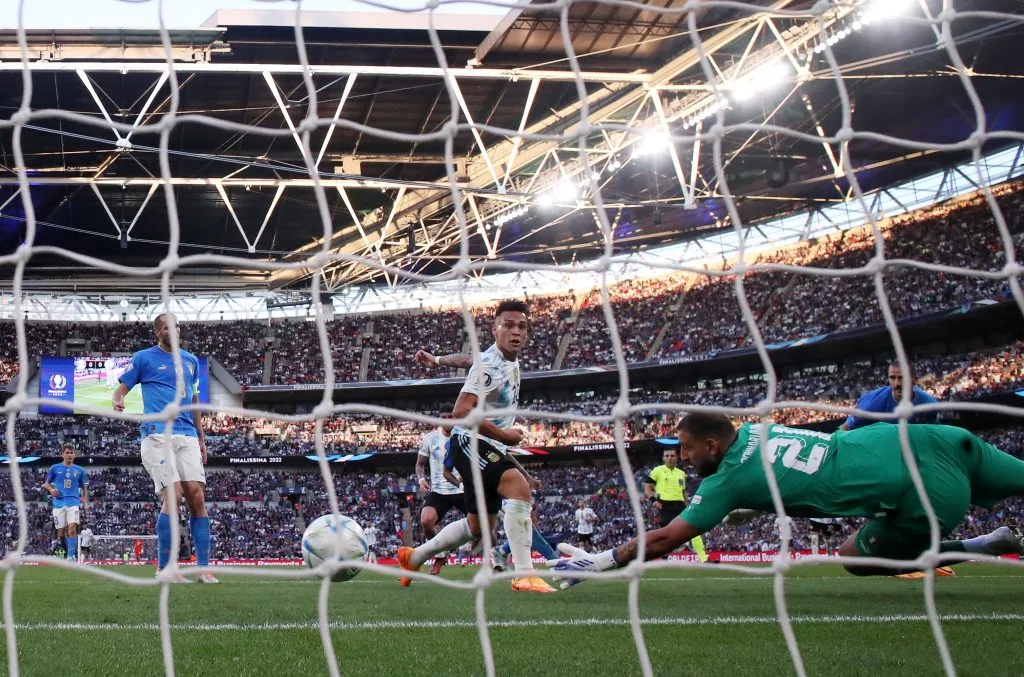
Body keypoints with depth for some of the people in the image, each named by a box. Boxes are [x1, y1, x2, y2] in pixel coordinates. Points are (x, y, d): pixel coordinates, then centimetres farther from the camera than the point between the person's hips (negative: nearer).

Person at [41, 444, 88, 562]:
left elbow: (84, 488, 18)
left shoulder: (79, 470, 10)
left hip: (74, 503, -1)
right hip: (59, 503, 1)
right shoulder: (55, 468, 7)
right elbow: (47, 483, 16)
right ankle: (66, 554, 19)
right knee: (61, 532, 2)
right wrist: (51, 490, -6)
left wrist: (85, 503, 7)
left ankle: (71, 556, -21)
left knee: (72, 529, -19)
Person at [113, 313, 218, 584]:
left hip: (187, 436, 5)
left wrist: (201, 438, 23)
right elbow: (122, 388, 4)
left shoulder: (191, 360, 20)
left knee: (197, 496, -7)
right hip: (158, 436, -5)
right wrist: (118, 401, -20)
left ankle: (203, 567, -5)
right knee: (173, 495, -17)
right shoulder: (144, 358, 6)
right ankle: (164, 568, -9)